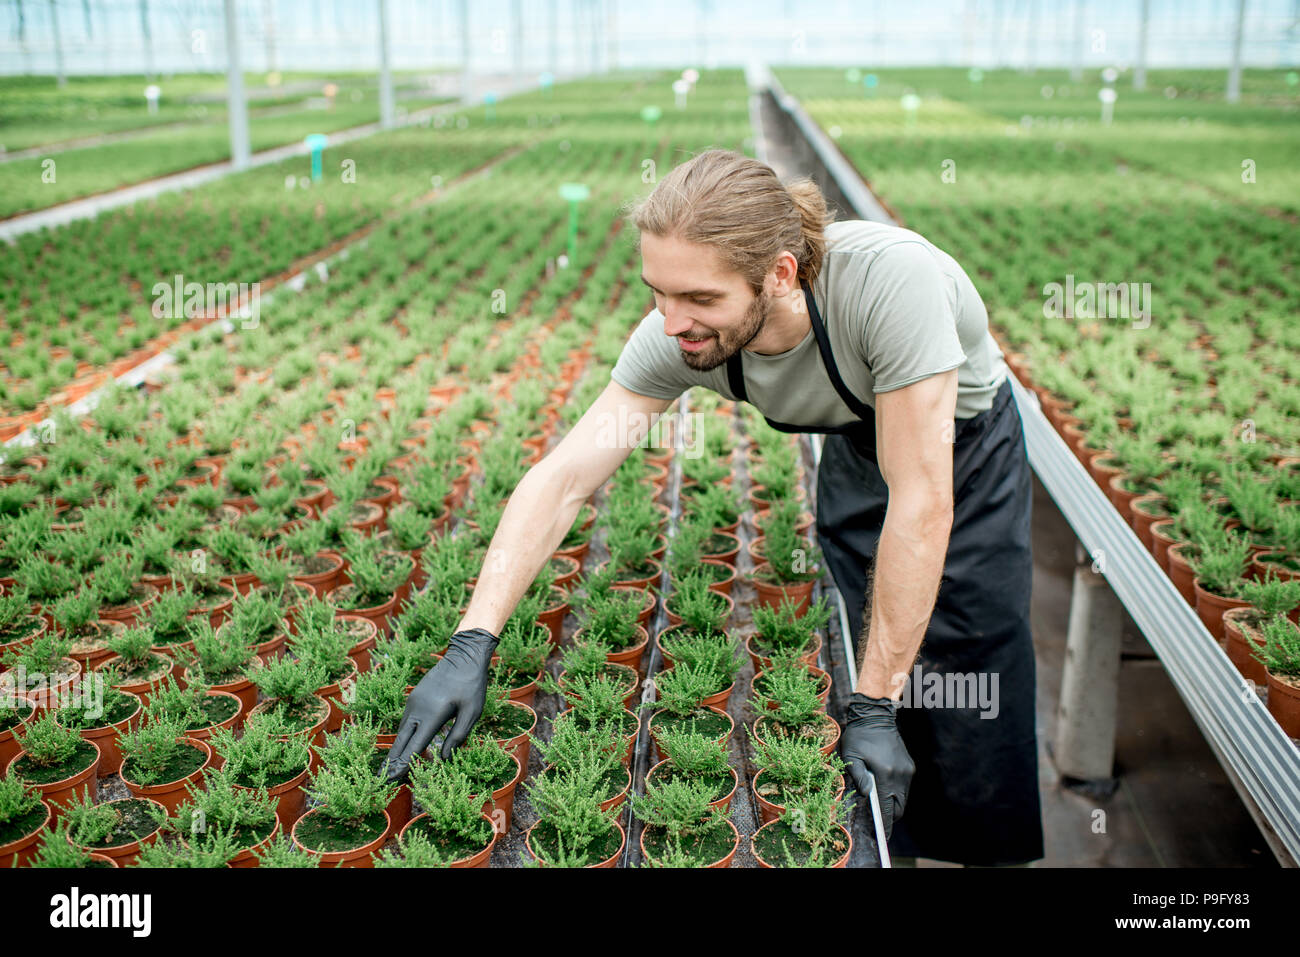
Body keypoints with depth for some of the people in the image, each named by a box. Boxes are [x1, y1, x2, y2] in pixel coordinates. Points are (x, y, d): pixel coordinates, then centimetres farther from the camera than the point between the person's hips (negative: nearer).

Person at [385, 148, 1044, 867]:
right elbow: (560, 479, -23)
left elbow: (922, 501, -37)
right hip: (854, 447, 4)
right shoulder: (675, 336, -27)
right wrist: (470, 646, -31)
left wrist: (873, 708, -31)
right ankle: (886, 848, 28)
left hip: (965, 445, -3)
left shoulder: (887, 277, -41)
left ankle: (992, 850, 24)